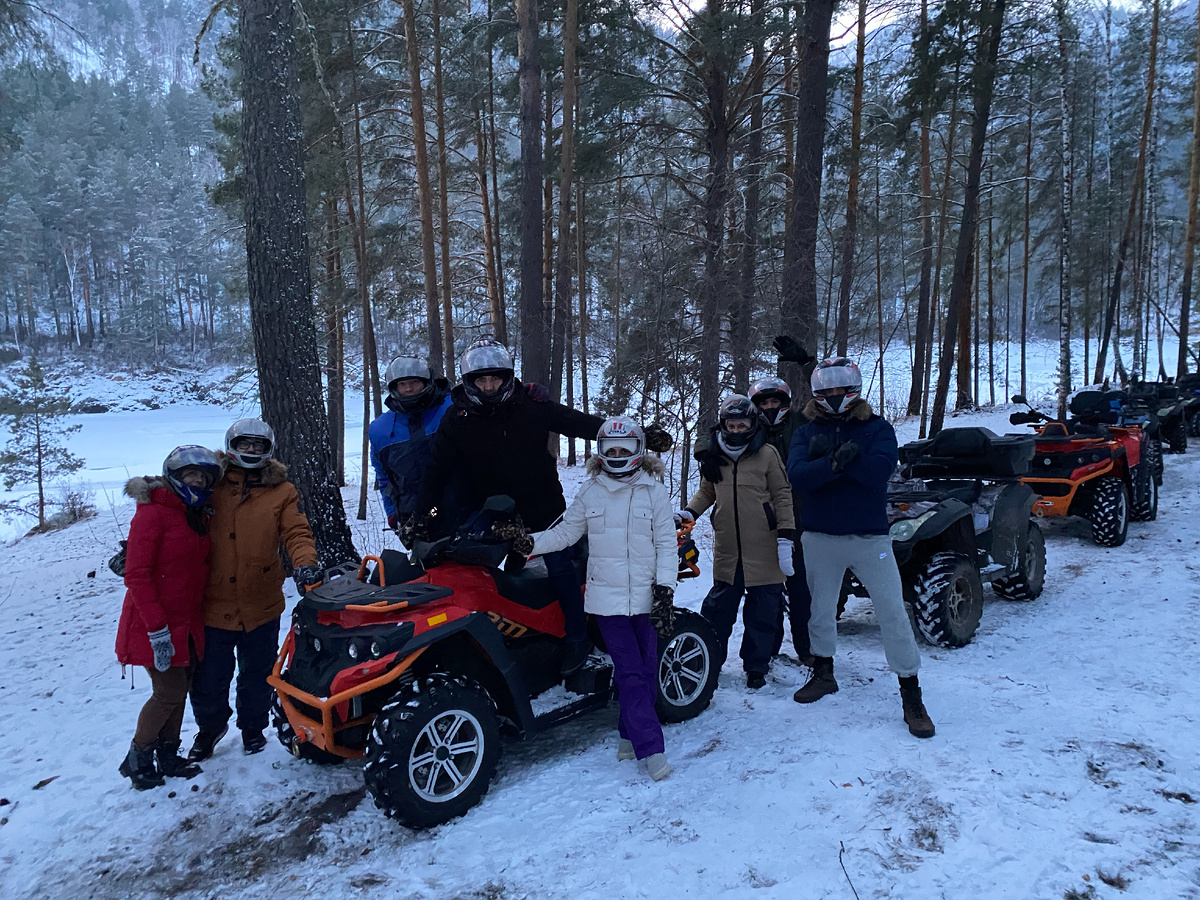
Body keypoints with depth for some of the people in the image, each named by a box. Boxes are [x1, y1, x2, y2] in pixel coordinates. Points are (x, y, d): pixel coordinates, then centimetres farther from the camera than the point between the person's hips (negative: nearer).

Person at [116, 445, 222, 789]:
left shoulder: (197, 516, 10)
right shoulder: (153, 512, -15)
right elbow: (136, 574, -19)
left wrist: (198, 616, 11)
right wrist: (157, 629, -22)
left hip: (187, 623, 8)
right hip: (157, 625, -7)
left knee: (181, 687, 11)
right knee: (169, 691, -5)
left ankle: (167, 757, 24)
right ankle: (136, 759, 14)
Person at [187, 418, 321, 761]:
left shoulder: (282, 491, 1)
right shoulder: (212, 483, 1)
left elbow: (297, 533, -7)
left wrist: (304, 563, -25)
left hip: (261, 605, 0)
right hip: (214, 603, 0)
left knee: (256, 674, 15)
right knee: (209, 677, 9)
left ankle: (253, 727, 39)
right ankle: (210, 726, 37)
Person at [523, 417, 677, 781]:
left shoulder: (655, 492, 3)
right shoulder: (589, 494, 7)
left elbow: (667, 544, 1)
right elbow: (564, 533, 9)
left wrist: (664, 589, -7)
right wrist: (527, 542, -6)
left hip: (645, 596, 0)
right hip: (608, 596, 0)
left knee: (645, 668, 5)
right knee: (630, 672, -5)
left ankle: (630, 731, 23)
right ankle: (651, 747, -3)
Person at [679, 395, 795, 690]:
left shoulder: (767, 454, -2)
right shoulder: (712, 457, 8)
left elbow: (782, 496, -1)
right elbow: (706, 492, 20)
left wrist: (785, 539, -7)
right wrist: (689, 512, 1)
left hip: (763, 552, -2)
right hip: (727, 551, 3)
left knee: (762, 614, 6)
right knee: (717, 610, 9)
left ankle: (756, 666, 21)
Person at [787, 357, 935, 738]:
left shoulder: (877, 429, -1)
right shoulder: (806, 432, 4)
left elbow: (880, 469, -21)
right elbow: (797, 475, -15)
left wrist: (829, 457, -22)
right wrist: (838, 460, -28)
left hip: (870, 536, -2)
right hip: (820, 538, 2)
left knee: (893, 613, -3)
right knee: (820, 610, 16)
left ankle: (911, 695, 9)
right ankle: (823, 673, 37)